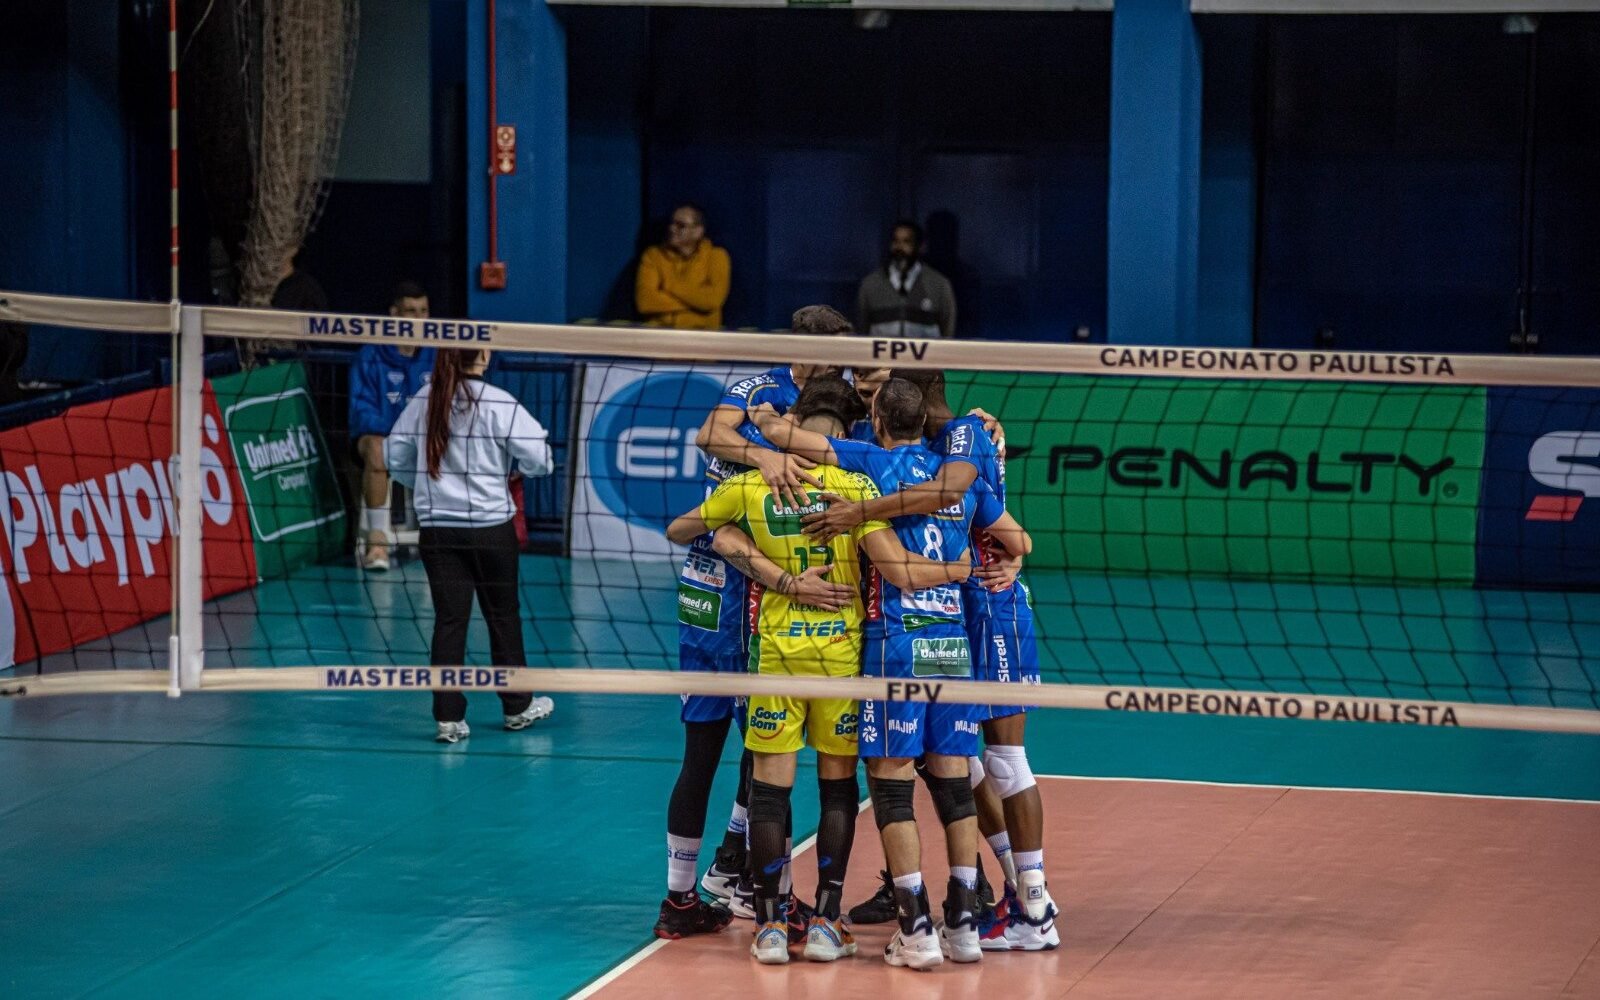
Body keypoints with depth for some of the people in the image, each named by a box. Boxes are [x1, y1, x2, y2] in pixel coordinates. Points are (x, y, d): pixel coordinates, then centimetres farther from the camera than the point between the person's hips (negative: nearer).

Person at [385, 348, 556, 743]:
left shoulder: (423, 401, 1)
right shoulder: (499, 404, -13)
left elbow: (395, 455, 10)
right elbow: (538, 459, -13)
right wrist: (509, 466, 9)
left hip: (436, 527, 3)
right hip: (490, 526, -3)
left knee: (449, 618, 4)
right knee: (503, 615, 12)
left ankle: (449, 718, 1)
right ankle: (517, 706, 25)